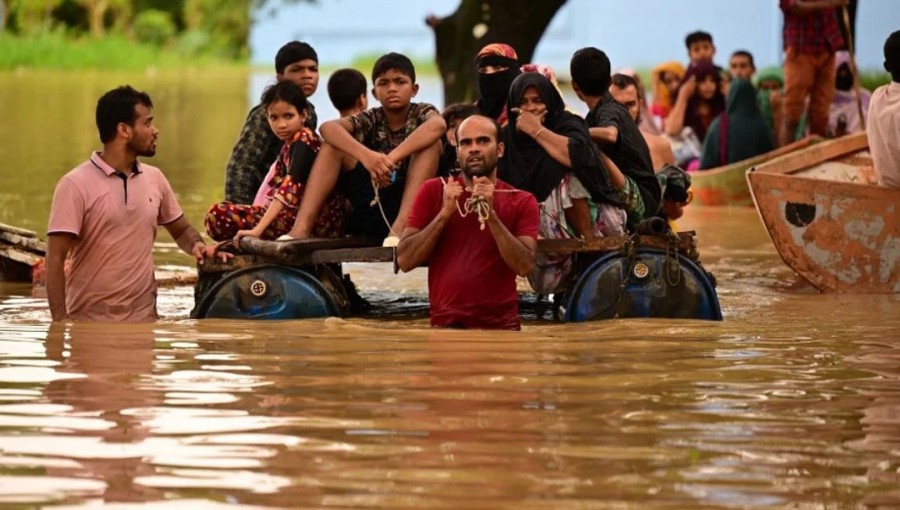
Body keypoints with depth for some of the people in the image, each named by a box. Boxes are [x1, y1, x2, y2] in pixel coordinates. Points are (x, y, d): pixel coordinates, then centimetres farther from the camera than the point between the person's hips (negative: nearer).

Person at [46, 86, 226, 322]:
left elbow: (181, 229, 23)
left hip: (144, 320, 4)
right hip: (89, 322, -4)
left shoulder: (154, 178, 8)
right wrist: (60, 323, -18)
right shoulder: (75, 185, -8)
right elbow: (55, 260, -10)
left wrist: (197, 246, -1)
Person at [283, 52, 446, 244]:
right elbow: (328, 127, -15)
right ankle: (302, 226, -22)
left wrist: (392, 159, -38)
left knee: (432, 142, -21)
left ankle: (401, 225, -35)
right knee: (333, 143, -7)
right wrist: (365, 155, -34)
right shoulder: (371, 119, 6)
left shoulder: (421, 113, 1)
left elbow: (438, 125, -27)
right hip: (372, 202, 2)